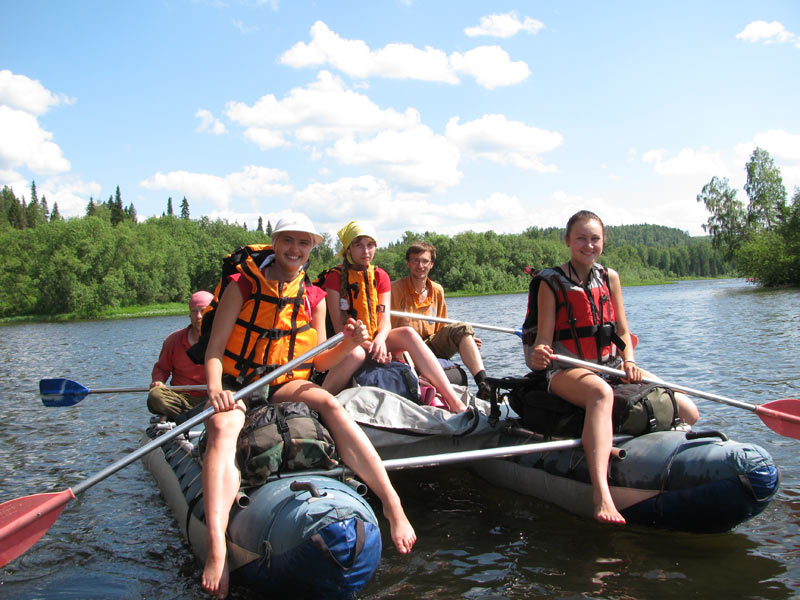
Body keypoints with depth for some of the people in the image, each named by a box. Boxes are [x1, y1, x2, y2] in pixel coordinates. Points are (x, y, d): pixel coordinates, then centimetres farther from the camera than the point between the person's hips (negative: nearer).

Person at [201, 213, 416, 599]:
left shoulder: (313, 298, 9)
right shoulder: (242, 286, -2)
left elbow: (319, 362, 8)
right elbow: (213, 350, -6)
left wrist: (349, 344, -13)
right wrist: (215, 387, -27)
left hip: (285, 386, 2)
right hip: (236, 386, -2)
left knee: (329, 403, -31)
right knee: (222, 429, -36)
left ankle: (392, 505, -39)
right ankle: (216, 548, -52)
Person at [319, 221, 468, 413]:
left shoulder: (380, 277, 8)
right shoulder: (335, 277, -5)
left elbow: (385, 320, -3)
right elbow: (339, 327, -12)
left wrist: (380, 339, -26)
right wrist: (367, 345, -27)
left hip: (376, 341, 4)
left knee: (408, 333, -26)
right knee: (356, 353, -40)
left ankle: (454, 401, -33)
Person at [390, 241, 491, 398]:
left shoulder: (438, 291, 12)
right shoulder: (396, 288, -5)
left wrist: (465, 339, 2)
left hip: (431, 344, 5)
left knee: (462, 328, -16)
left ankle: (483, 385, -28)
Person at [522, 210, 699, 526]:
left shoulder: (610, 278, 11)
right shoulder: (551, 282, -2)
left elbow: (623, 331, 13)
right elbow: (544, 337, -8)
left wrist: (629, 362, -7)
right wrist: (539, 355, -31)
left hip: (611, 365, 6)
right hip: (566, 370, -5)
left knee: (687, 413, -8)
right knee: (601, 392, -42)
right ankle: (601, 494, -55)